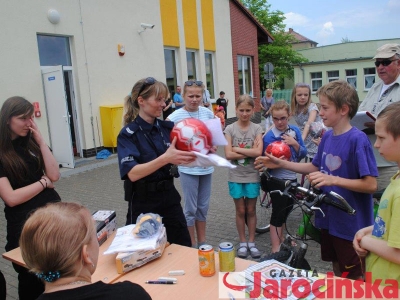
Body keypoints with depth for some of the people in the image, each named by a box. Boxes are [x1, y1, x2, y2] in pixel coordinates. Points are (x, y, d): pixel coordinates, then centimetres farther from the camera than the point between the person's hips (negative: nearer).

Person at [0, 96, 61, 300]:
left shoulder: (31, 143, 7)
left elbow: (54, 175, -5)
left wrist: (40, 140, -7)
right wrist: (43, 182, -6)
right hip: (24, 223, -4)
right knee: (32, 281, 14)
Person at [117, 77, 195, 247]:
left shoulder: (168, 127, 0)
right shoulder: (128, 134, -13)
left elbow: (181, 159, 6)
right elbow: (132, 173, -24)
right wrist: (165, 158, -35)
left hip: (169, 196, 4)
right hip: (143, 201, -4)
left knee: (184, 248, 13)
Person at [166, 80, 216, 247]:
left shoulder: (208, 113, 2)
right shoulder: (176, 116, -11)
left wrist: (213, 147, -5)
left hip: (206, 166, 4)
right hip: (188, 168, -4)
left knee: (203, 206, 15)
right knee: (191, 208, 5)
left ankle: (202, 242, 32)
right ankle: (192, 245, 22)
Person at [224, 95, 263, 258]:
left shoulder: (257, 129, -2)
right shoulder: (230, 129, -4)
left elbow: (258, 152, -16)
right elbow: (228, 154, -14)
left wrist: (236, 148, -15)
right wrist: (250, 151, -16)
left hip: (252, 175, 1)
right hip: (236, 176, 0)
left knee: (251, 210, 12)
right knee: (240, 211, 10)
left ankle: (251, 242, 25)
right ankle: (242, 243, 24)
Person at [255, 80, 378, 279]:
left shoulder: (357, 140, -20)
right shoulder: (327, 137, 2)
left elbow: (370, 185, -21)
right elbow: (315, 167, 13)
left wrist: (333, 180, -30)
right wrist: (280, 163, 7)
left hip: (351, 223, -7)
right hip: (329, 218, 7)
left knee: (355, 279, 10)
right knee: (337, 272, 24)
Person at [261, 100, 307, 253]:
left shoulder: (295, 130, -2)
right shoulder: (269, 137, -16)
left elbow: (303, 154, -1)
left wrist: (295, 143, -19)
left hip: (292, 177, 6)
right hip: (277, 179, -6)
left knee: (287, 209, 20)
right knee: (278, 212, -1)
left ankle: (280, 236, 41)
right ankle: (276, 248, 9)